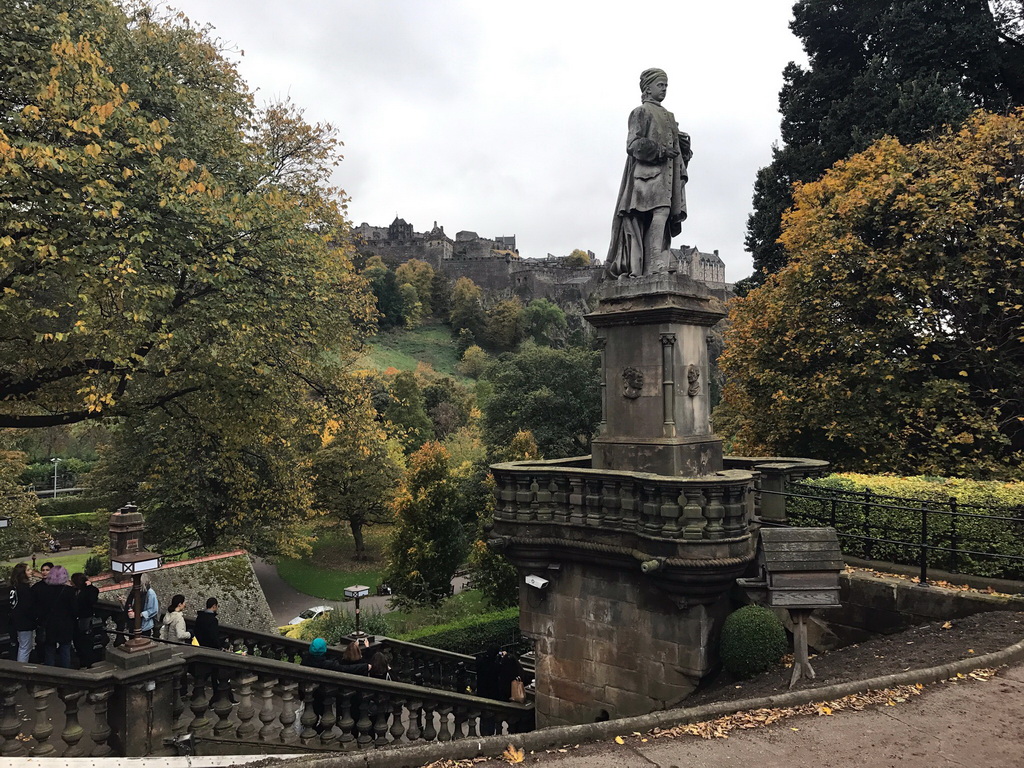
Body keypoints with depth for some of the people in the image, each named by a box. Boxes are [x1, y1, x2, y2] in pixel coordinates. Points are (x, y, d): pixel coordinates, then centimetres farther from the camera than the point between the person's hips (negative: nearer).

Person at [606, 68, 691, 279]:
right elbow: (633, 144, -6)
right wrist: (660, 151, -17)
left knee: (664, 221, -3)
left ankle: (659, 268, -8)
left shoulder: (669, 117, 30)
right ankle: (654, 268, -26)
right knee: (658, 215, -21)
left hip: (667, 176, 8)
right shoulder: (640, 112, 7)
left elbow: (676, 147, 28)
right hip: (649, 173, -8)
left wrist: (683, 144, 4)